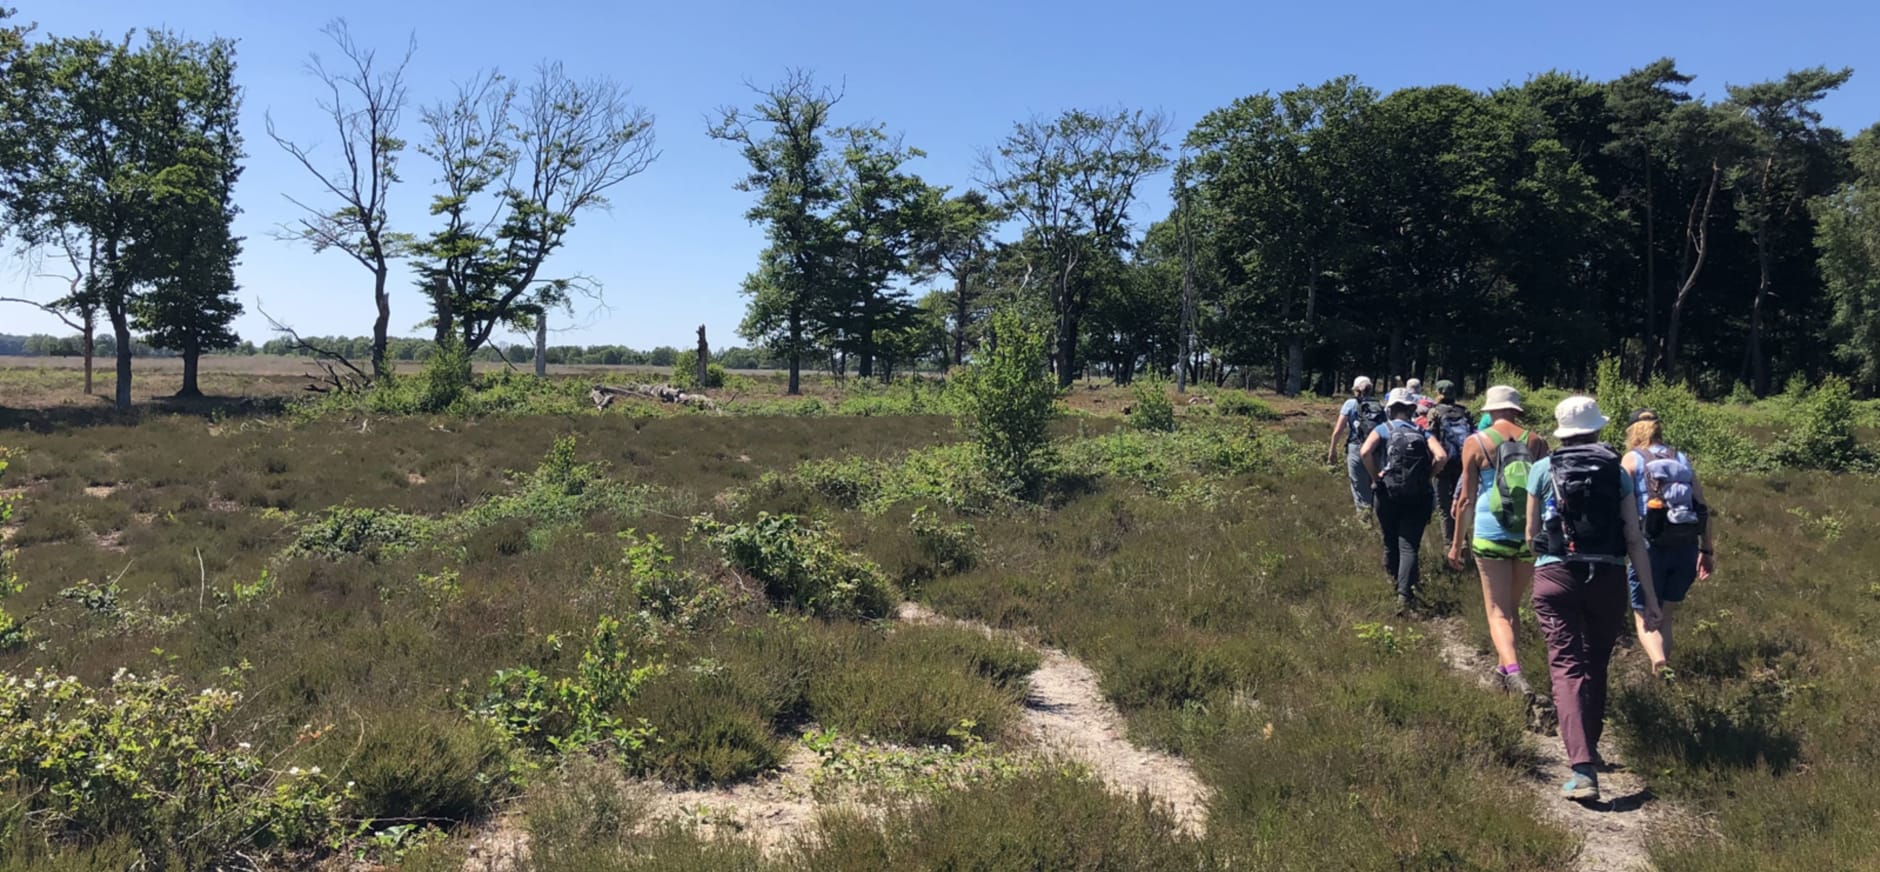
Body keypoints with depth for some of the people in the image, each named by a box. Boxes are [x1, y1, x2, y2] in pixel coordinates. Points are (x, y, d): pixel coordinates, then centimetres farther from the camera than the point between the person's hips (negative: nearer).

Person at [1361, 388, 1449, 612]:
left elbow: (1364, 452, -16)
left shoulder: (1383, 429, 2)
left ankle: (1393, 578, 35)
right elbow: (1442, 456, -9)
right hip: (1418, 497, 1)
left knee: (1390, 542, 18)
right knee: (1409, 546, -2)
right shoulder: (1422, 433, 7)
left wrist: (1375, 476, -3)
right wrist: (1427, 475, 5)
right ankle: (1404, 592, -15)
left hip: (1389, 494, -1)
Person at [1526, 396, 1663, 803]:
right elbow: (1634, 538, 1)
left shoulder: (1543, 469, 3)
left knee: (1567, 666, -5)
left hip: (1557, 575, -2)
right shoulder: (1618, 472, 5)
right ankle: (1588, 750, 33)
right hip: (1608, 578, 2)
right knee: (1596, 667, 18)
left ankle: (1582, 768, -19)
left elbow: (1532, 533, 10)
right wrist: (1650, 597, 4)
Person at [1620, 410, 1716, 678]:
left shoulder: (1631, 460, 2)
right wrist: (1707, 549, 15)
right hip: (1686, 547, 4)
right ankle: (1663, 665, 15)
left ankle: (1659, 662, -25)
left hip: (1652, 547, -4)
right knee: (1665, 615, 18)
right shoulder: (1683, 459, 15)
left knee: (1644, 617, 1)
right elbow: (1703, 507, 11)